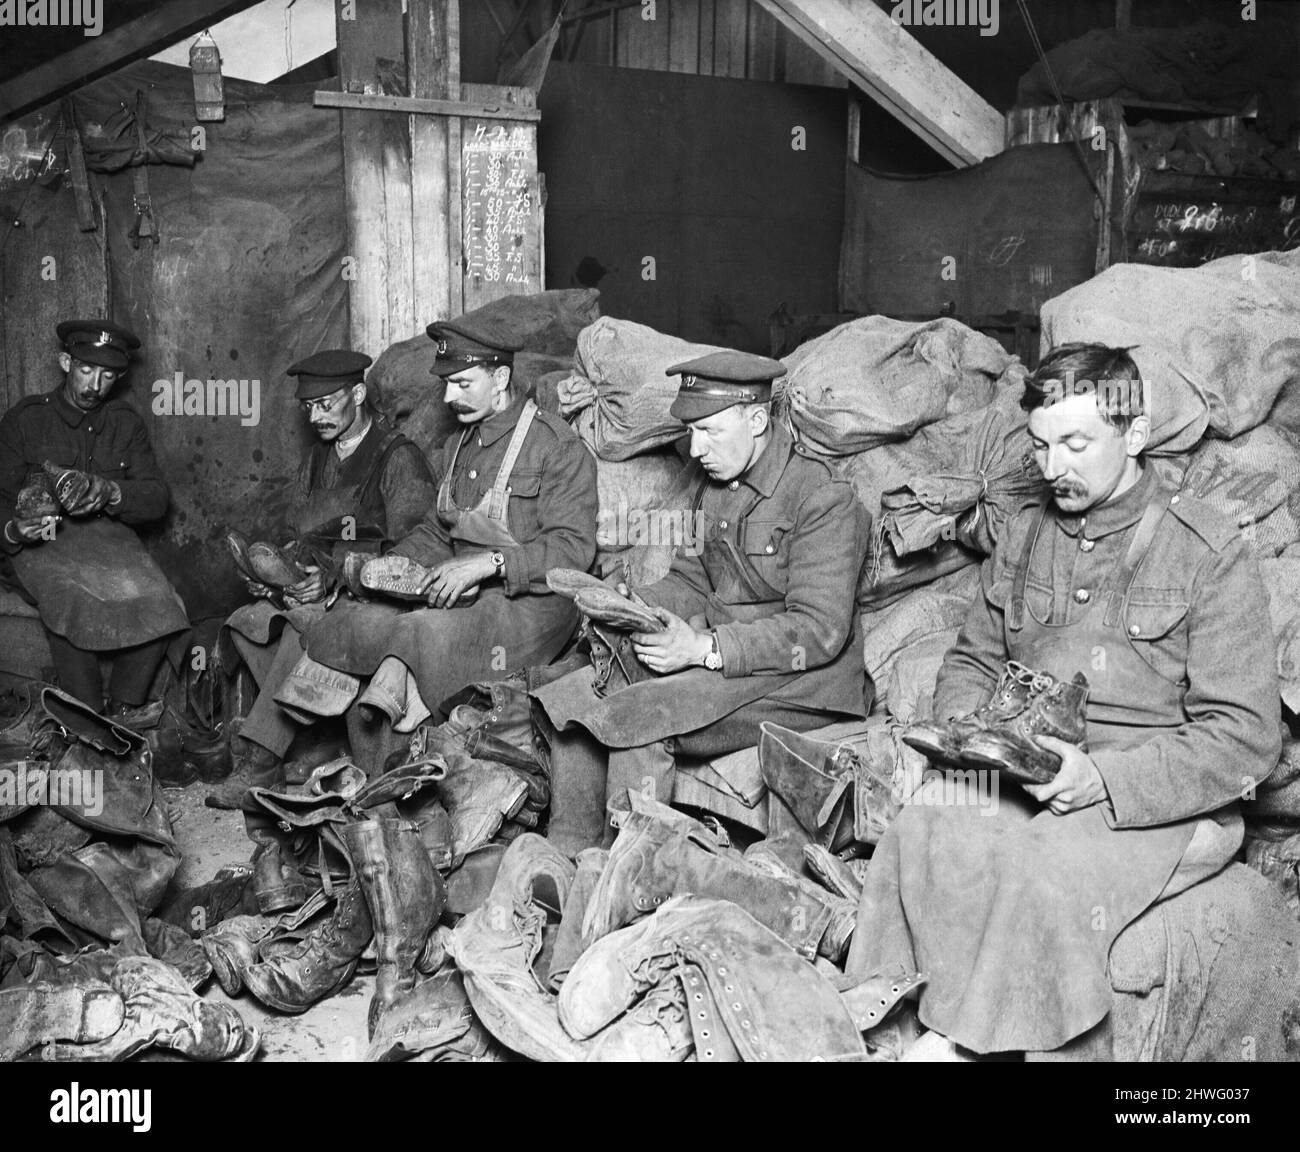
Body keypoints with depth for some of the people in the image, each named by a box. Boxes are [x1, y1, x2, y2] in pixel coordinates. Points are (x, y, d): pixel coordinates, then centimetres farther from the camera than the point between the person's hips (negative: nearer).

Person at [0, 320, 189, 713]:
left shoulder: (125, 422, 13)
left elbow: (156, 498, 2)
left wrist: (109, 492, -20)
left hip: (107, 535, 2)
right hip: (39, 544, -2)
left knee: (153, 601, -28)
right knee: (70, 598, -35)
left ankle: (123, 713, -12)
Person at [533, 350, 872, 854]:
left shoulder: (823, 497, -17)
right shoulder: (715, 482, 10)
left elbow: (819, 630, -22)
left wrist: (705, 647, -27)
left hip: (796, 678, -8)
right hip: (716, 651, 8)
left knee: (640, 722, -27)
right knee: (570, 694, -8)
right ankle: (565, 858, -1)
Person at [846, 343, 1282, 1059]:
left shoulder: (1209, 555, -5)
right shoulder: (1024, 536, 12)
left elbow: (1244, 738, -9)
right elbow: (971, 661, 21)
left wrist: (1100, 777, -21)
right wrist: (965, 727, -3)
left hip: (1163, 806, -4)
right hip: (1025, 785, 4)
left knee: (1041, 875, -33)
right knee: (916, 835, -27)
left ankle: (954, 1042, -16)